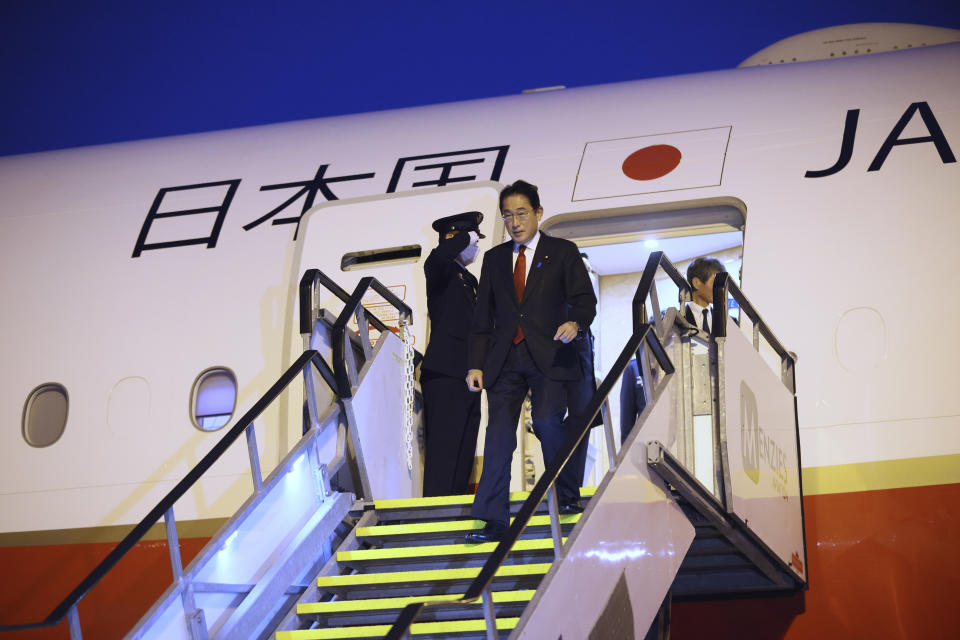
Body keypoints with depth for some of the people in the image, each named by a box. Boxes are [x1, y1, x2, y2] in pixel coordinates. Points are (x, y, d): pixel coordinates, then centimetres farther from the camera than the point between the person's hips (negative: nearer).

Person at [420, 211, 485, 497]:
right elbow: (435, 259, -26)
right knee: (443, 449, -13)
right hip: (445, 375, -9)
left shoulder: (469, 280, 25)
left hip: (466, 376, 9)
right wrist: (466, 238, -11)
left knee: (464, 453, 5)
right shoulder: (442, 270, -1)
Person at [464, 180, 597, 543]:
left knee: (547, 423, -17)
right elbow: (483, 317, 16)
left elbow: (584, 299, 2)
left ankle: (568, 496, 9)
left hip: (548, 356, -3)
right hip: (505, 359, 3)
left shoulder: (563, 252, 7)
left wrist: (575, 323, -20)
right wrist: (476, 364, 8)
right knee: (499, 434, -6)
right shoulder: (494, 258, 16)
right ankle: (495, 522, -6)